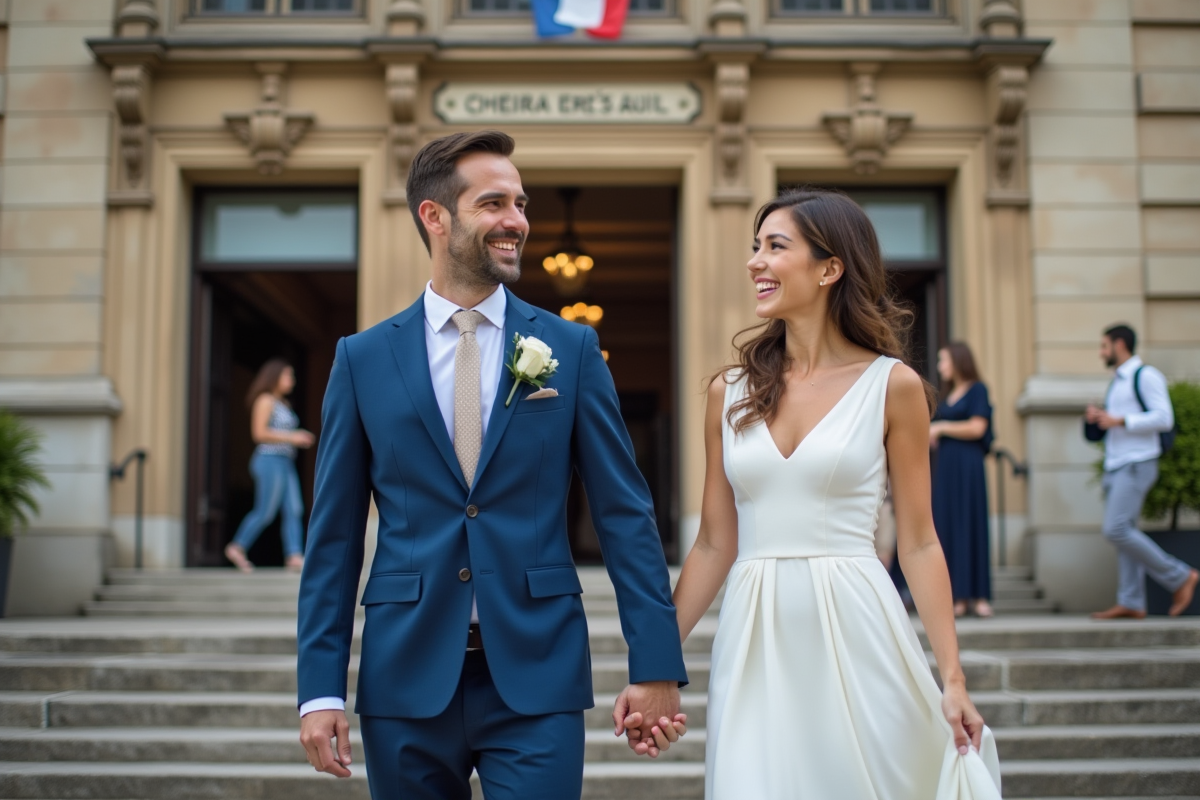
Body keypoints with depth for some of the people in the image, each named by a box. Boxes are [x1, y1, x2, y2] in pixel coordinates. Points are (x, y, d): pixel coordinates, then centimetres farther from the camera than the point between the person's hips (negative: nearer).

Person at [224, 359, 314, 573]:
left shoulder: (283, 404, 20)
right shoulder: (265, 400, -7)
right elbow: (259, 433, -15)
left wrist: (300, 439, 7)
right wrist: (291, 437, -16)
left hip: (285, 463, 9)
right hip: (270, 461, -9)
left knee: (294, 511, -3)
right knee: (265, 512, -6)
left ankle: (294, 556, -8)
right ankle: (238, 548, 8)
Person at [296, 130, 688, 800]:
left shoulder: (572, 349, 2)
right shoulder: (363, 359, 3)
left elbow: (625, 512, 1)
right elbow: (336, 535, 4)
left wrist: (657, 666, -4)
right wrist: (321, 689, -1)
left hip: (538, 678, -1)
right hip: (406, 679, 1)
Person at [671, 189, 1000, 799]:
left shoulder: (892, 386, -1)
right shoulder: (730, 392, 6)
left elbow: (918, 543, 0)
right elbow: (714, 545, 9)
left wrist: (953, 679, -6)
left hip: (854, 635, -2)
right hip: (754, 645, 2)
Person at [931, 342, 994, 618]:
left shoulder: (977, 390, -1)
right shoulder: (948, 395, 18)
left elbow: (977, 428, -11)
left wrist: (940, 427, -6)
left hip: (968, 465, -6)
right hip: (944, 464, 6)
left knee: (971, 526, -6)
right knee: (947, 528, 0)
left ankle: (979, 596, -4)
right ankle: (958, 596, 1)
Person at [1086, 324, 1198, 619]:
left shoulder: (1146, 376, -8)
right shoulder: (1118, 382, 21)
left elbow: (1163, 418, -17)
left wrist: (1119, 420, -19)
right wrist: (1099, 416, 10)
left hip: (1136, 465, -9)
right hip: (1115, 467, 9)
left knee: (1117, 530, -17)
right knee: (1123, 533, 4)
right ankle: (1131, 603, 2)